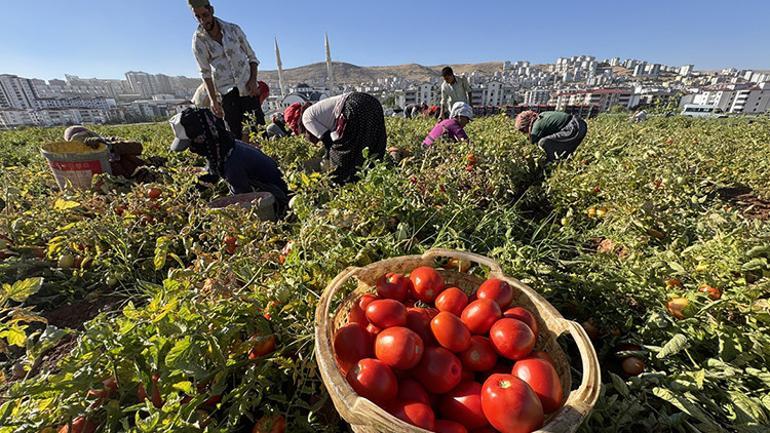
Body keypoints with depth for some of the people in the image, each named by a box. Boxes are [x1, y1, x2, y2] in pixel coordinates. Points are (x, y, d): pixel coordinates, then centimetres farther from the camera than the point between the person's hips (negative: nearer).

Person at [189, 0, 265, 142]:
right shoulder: (198, 40, -1)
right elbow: (205, 72, 2)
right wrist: (213, 100, -7)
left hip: (248, 88, 1)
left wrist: (253, 80, -8)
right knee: (236, 133, -5)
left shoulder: (233, 29, 2)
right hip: (226, 93, 0)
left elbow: (251, 57, 7)